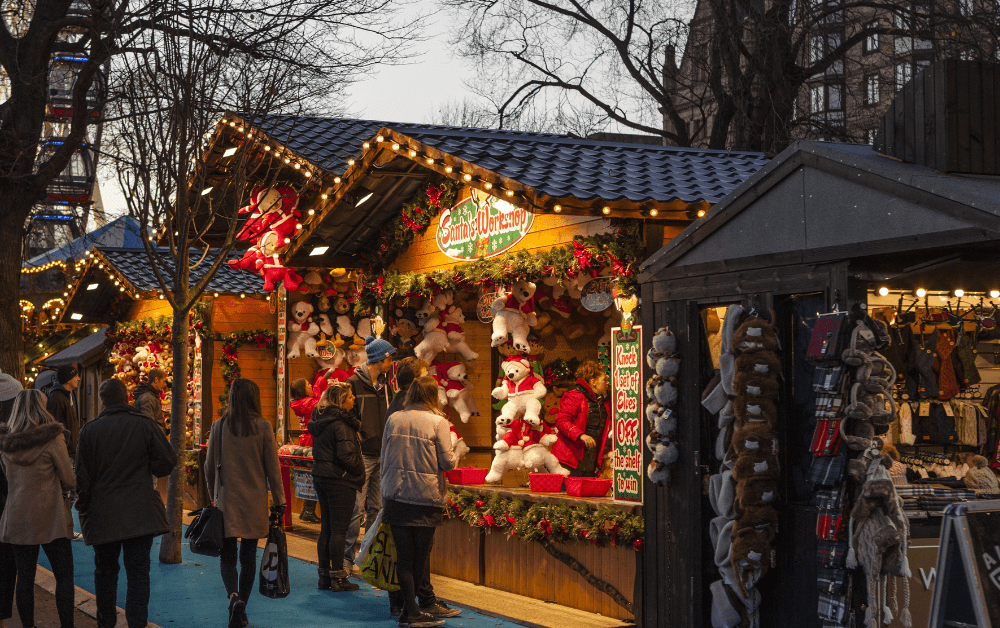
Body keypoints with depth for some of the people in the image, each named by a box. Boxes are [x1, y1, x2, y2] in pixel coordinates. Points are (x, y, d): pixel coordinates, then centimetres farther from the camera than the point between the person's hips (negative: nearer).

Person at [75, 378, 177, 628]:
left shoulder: (89, 430, -4)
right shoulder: (145, 424, -6)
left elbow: (83, 475, 0)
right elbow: (167, 461, -4)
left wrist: (84, 507, 12)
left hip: (102, 514, 1)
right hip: (140, 513, -1)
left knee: (105, 571, 16)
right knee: (138, 572, 3)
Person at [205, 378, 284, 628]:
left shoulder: (219, 427, -3)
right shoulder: (263, 427, -6)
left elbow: (209, 467, 5)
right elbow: (272, 467, -3)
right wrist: (279, 501, 5)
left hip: (226, 501, 0)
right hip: (255, 502, 0)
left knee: (227, 556, 6)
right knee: (248, 556, 11)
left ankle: (234, 597, -20)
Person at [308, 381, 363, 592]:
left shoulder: (319, 421, 10)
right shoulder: (341, 424, -18)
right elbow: (347, 455, -22)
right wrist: (360, 472, -5)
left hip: (321, 478, 9)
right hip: (340, 481, -8)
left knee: (327, 527, 13)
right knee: (339, 529, -3)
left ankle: (324, 576, 17)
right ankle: (337, 578, 1)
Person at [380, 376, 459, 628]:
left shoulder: (393, 419, 5)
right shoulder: (438, 422, -6)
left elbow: (384, 459, 10)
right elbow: (447, 461, -9)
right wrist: (455, 457, 15)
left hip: (396, 494, 3)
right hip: (426, 495, -3)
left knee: (404, 555, 5)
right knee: (420, 555, 6)